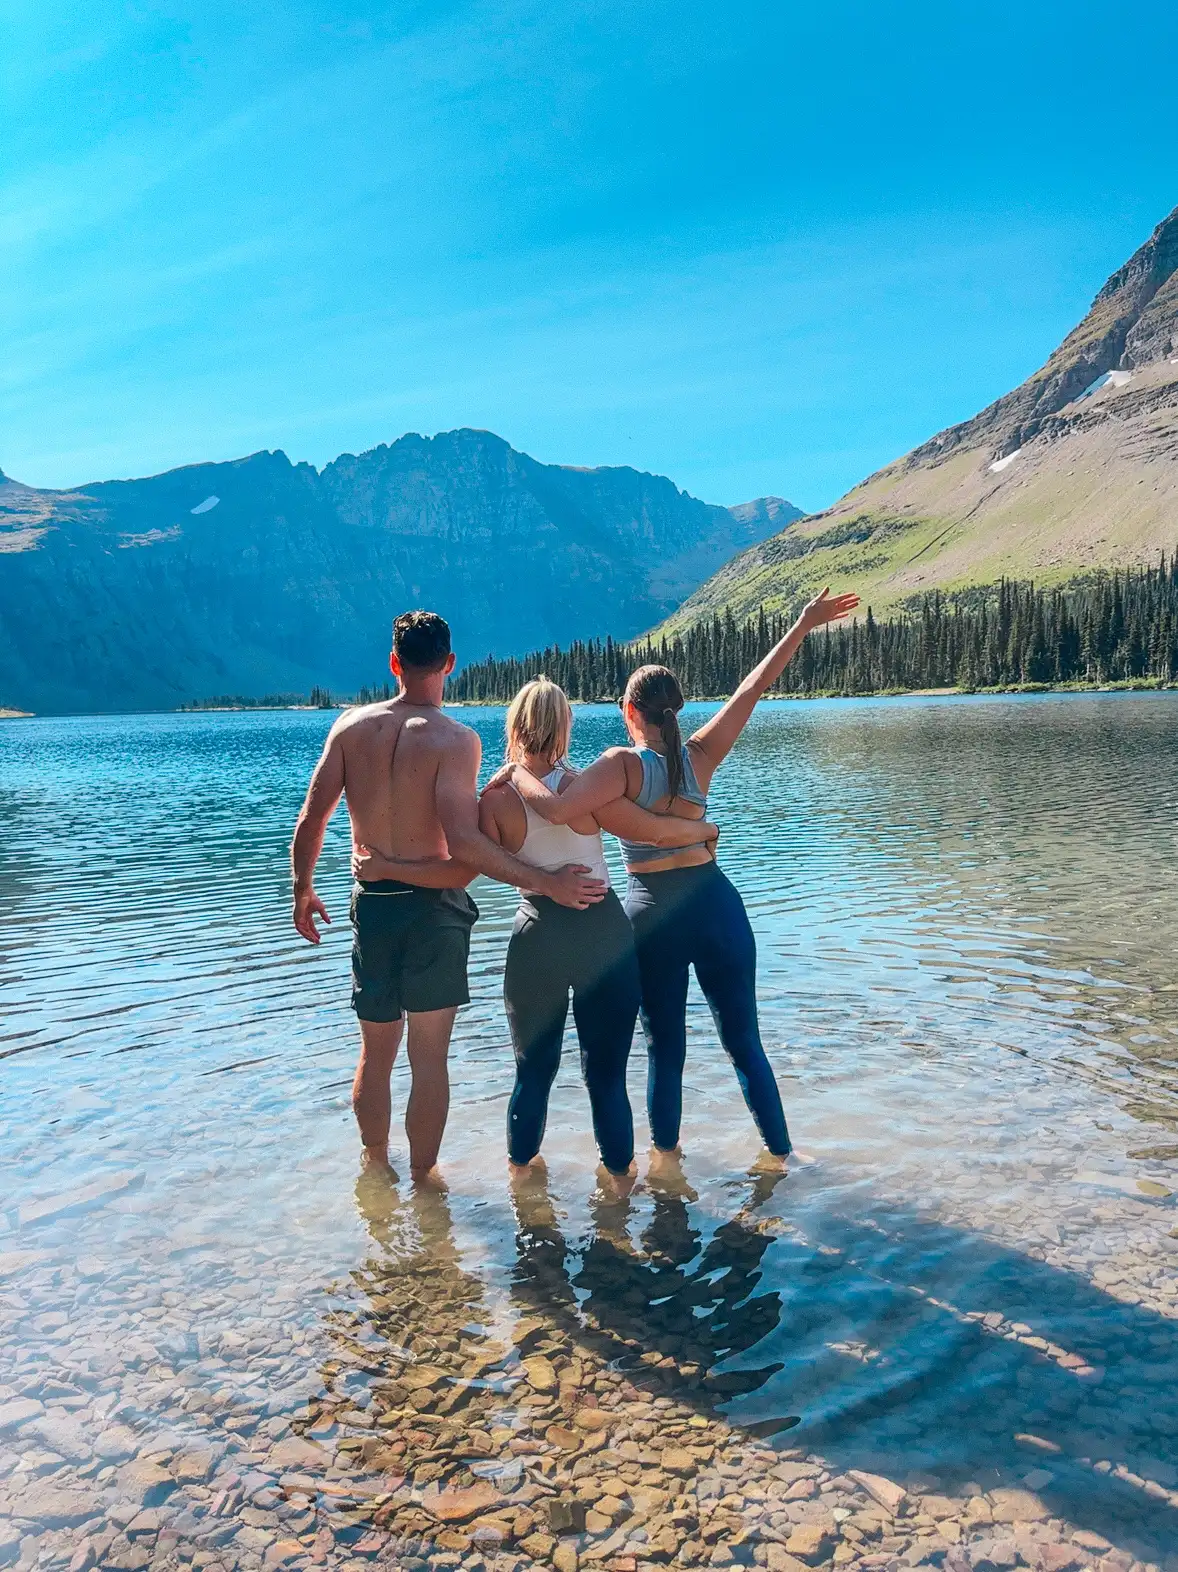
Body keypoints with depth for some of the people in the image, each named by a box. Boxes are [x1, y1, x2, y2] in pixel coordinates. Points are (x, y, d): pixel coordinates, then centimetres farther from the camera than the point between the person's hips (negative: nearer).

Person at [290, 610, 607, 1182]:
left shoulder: (351, 725, -2)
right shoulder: (455, 739, -15)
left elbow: (310, 821, -2)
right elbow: (462, 842, -25)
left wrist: (303, 891, 14)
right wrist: (547, 883, -22)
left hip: (371, 904, 4)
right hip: (434, 907, -4)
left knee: (376, 1053, 20)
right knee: (429, 1058, 9)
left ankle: (375, 1166, 38)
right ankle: (422, 1179, 21)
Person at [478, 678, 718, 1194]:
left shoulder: (495, 798, -9)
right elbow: (658, 831, -13)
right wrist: (707, 829, 6)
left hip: (536, 937, 2)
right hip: (602, 933, -1)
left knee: (533, 1068, 19)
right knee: (606, 1070, 13)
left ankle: (522, 1166, 33)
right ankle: (619, 1172, 25)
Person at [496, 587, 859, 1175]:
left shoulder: (623, 764, -15)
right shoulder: (699, 756, -5)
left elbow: (556, 809, -30)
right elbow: (751, 689, 1)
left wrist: (517, 773, -12)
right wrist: (802, 627, 7)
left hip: (653, 916, -2)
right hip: (716, 904, 3)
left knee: (665, 1048, 13)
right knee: (744, 1040, 14)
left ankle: (666, 1156, 26)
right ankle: (777, 1151, 24)